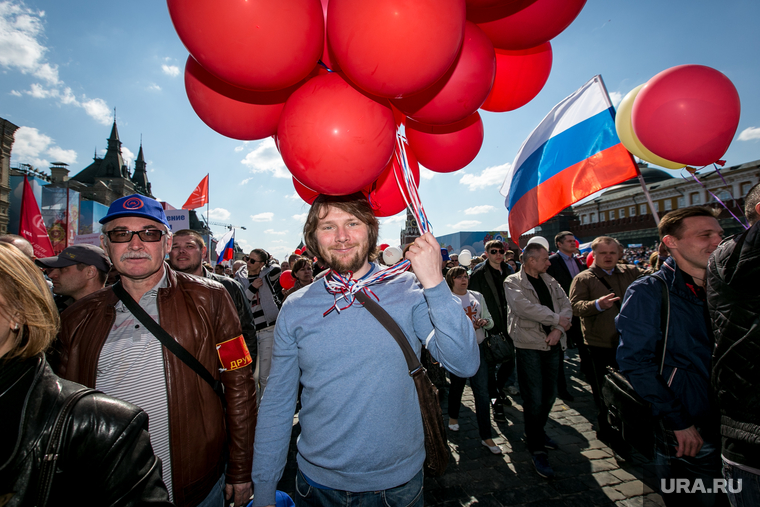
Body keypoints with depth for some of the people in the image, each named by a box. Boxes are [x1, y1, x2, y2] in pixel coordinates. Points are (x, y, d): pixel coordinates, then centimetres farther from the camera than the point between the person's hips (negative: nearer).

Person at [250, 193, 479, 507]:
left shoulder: (409, 292, -13)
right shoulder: (295, 308, -7)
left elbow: (465, 364, -20)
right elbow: (277, 404, -1)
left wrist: (434, 283, -28)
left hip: (398, 480, -1)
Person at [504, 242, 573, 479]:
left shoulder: (550, 282, 13)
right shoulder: (513, 282, -8)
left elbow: (566, 305, 5)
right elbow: (525, 308, -23)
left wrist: (559, 329, -12)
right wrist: (556, 319, -14)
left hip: (552, 344, 7)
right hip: (530, 346, -6)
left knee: (550, 395, 17)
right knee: (534, 399, 0)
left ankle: (537, 432, 40)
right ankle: (537, 449, 15)